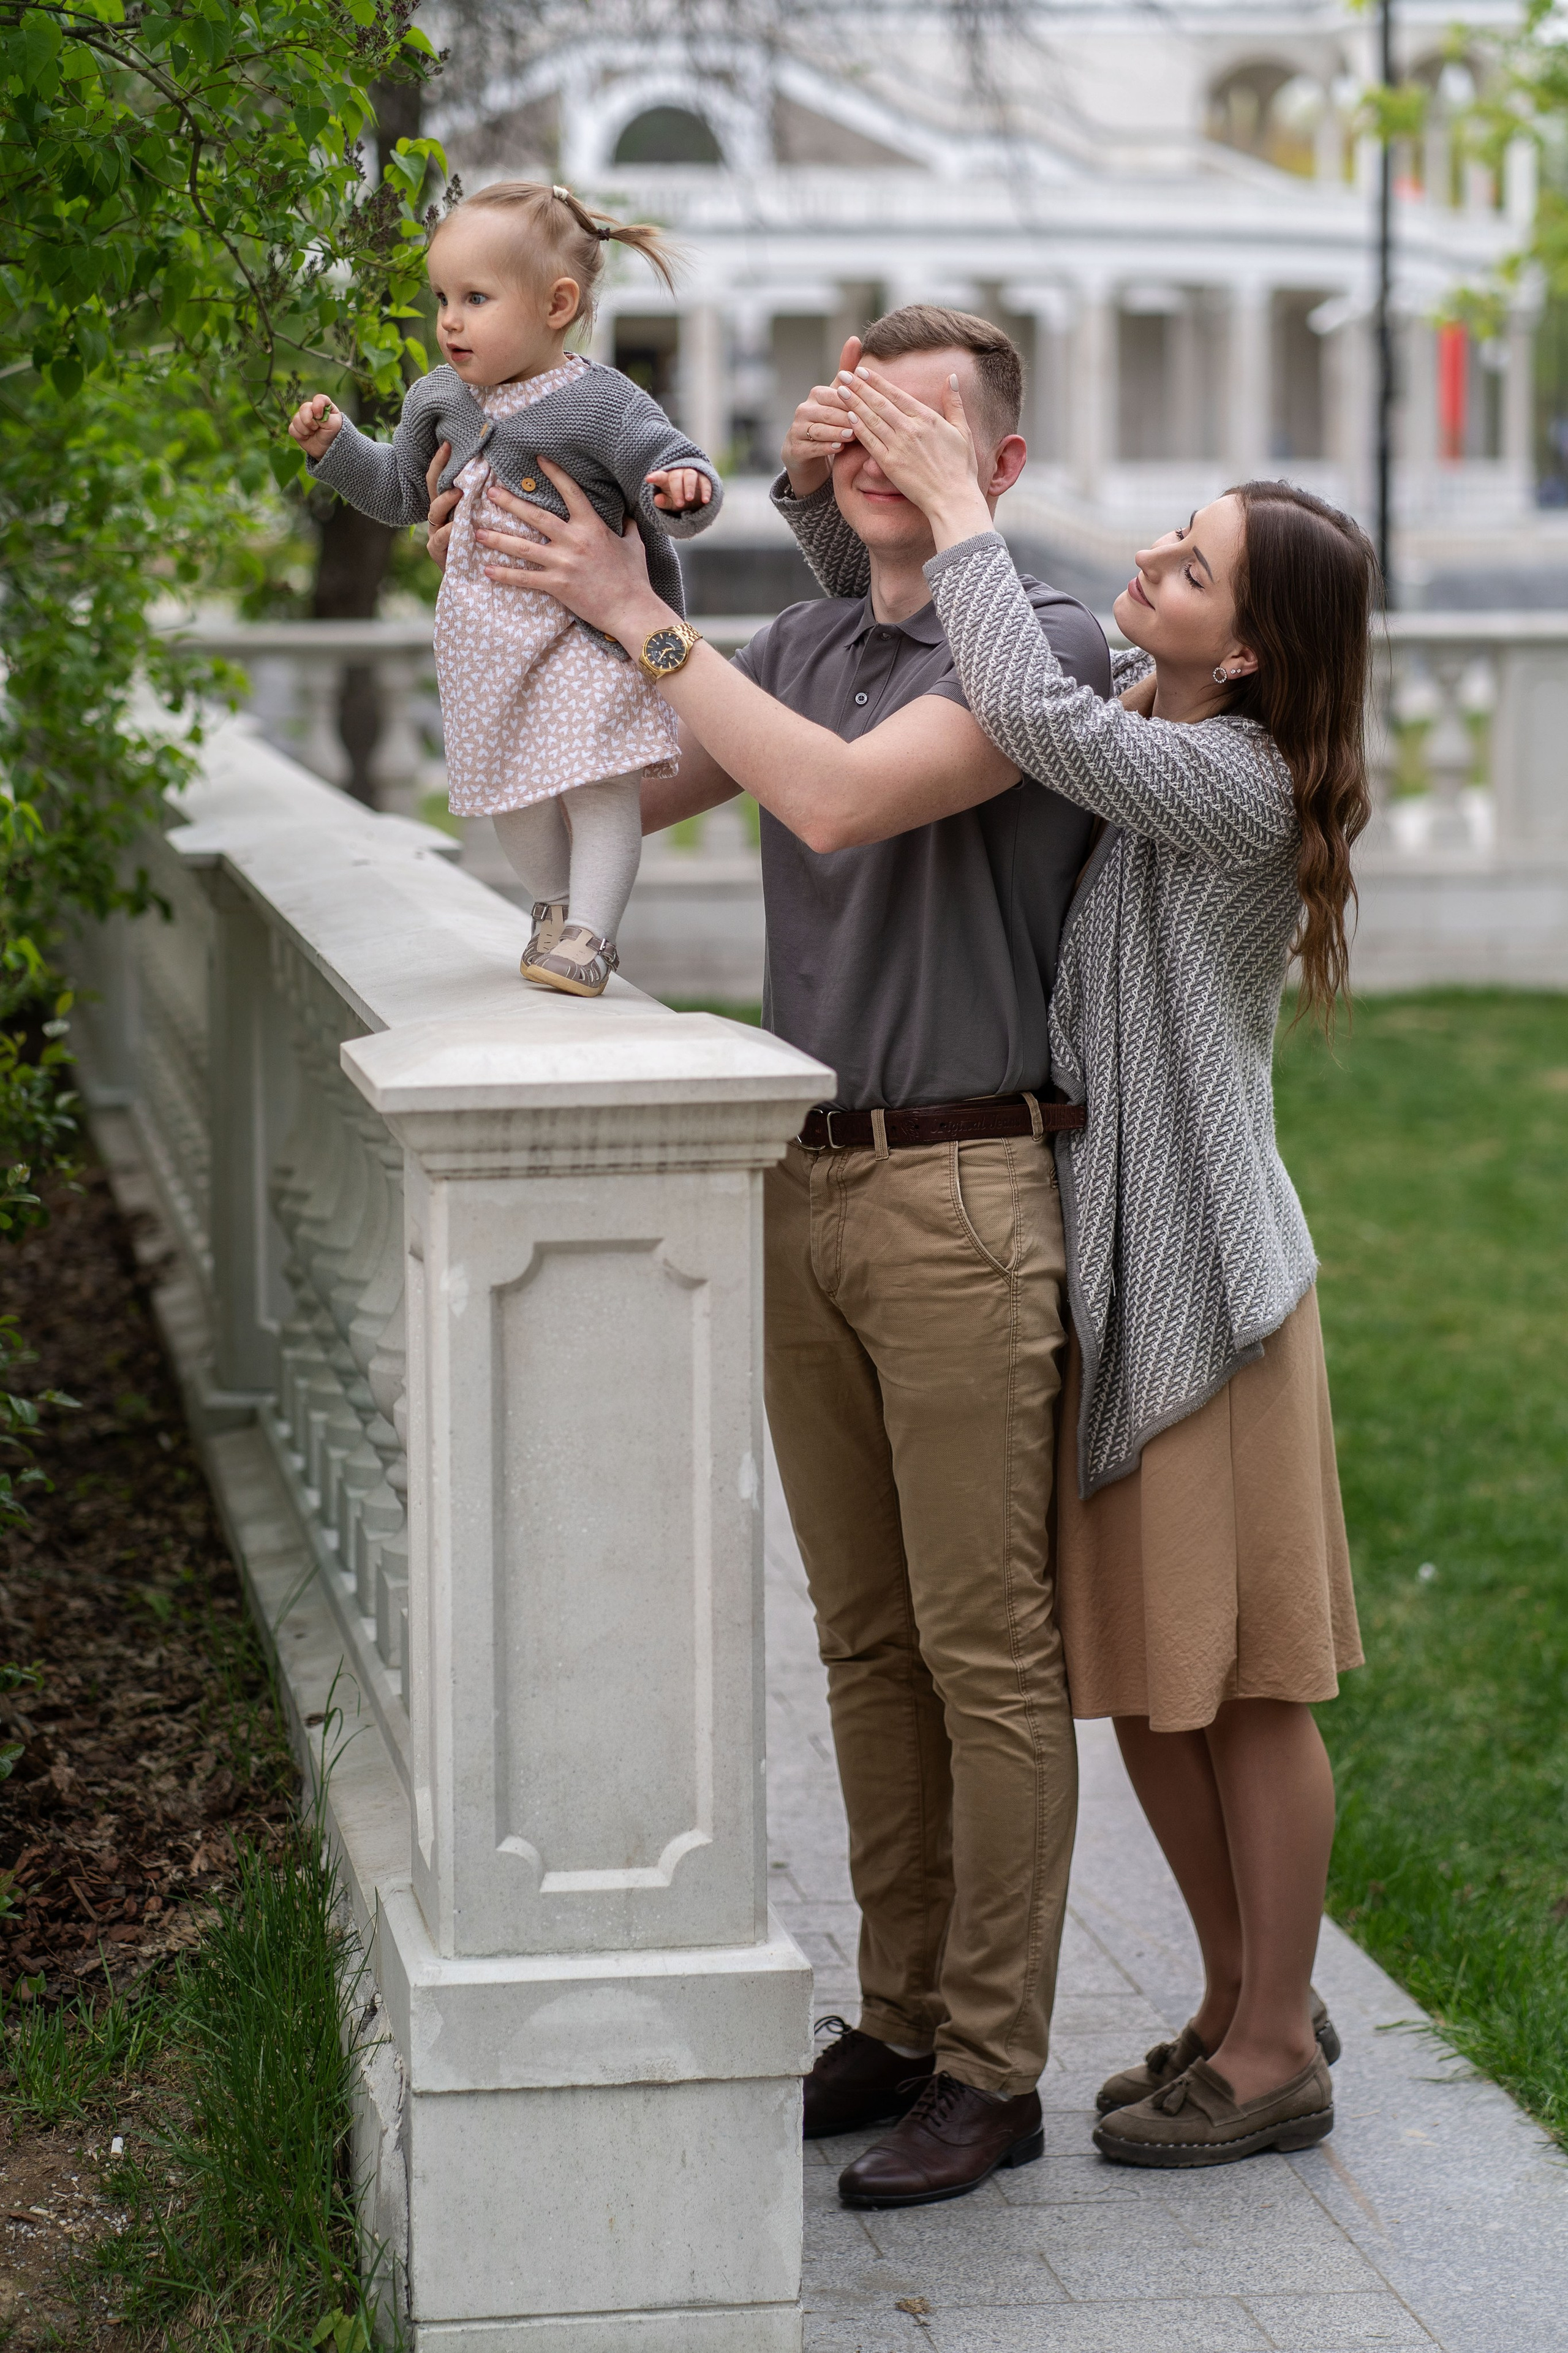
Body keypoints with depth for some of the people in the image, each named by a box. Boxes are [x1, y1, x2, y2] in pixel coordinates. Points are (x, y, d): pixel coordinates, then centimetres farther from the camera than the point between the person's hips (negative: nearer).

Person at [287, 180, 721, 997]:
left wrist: (684, 488, -39)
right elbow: (402, 492, 21)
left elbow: (676, 474, -17)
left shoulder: (601, 404, -16)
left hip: (585, 630, -6)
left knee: (598, 782, -11)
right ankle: (553, 907, 34)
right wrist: (334, 446, 11)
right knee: (509, 785, 14)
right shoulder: (441, 399, 5)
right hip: (486, 637, 6)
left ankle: (591, 931, -4)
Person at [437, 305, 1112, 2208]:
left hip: (962, 1193, -7)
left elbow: (841, 798, -21)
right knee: (865, 1638, 12)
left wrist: (637, 614, -15)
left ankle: (993, 2065, 6)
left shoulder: (1046, 642, -8)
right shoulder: (801, 644, 16)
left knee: (986, 1643, -2)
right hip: (801, 1190, 7)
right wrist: (550, 591, 6)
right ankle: (901, 2016, 22)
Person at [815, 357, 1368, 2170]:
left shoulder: (1239, 786, -16)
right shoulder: (1128, 732, 9)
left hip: (1202, 1271, -9)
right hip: (1097, 1264, 9)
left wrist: (956, 502, -21)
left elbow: (1025, 714, -31)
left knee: (1237, 1679, 1)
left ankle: (1276, 2056, 14)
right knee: (1132, 1675, 15)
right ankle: (1245, 2004, 30)